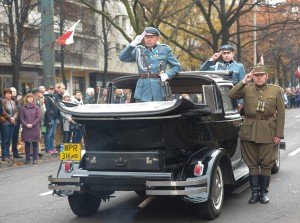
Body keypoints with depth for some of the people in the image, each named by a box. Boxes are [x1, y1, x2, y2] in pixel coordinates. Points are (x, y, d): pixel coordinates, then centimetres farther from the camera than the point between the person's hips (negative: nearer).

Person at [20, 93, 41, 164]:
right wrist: (26, 124, -11)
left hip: (35, 128, -1)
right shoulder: (23, 108, 5)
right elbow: (21, 118, 3)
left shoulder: (36, 108, 3)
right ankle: (27, 159, 11)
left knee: (35, 144, 2)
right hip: (26, 128, 1)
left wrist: (32, 124, -11)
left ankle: (35, 159, 8)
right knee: (27, 144, 5)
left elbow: (38, 117, -2)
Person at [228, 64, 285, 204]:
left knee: (266, 163, 4)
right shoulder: (247, 89, 6)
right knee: (252, 163, 6)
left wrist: (278, 134, -3)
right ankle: (255, 192, 15)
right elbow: (231, 95, -9)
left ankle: (264, 192, 16)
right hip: (249, 132, 1)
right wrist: (243, 82, -14)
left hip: (268, 133, -1)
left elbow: (280, 114, 3)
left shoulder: (276, 90, 5)